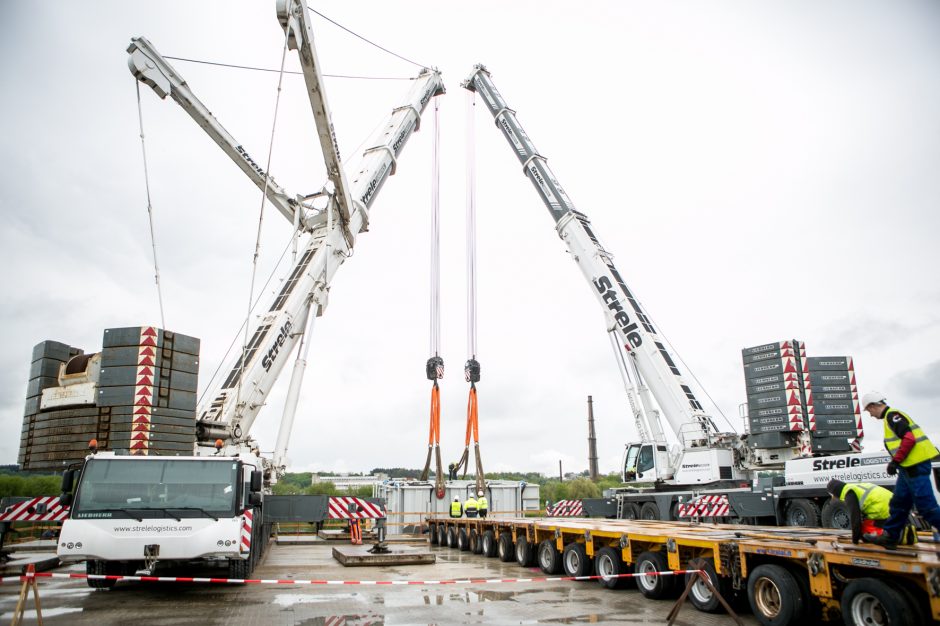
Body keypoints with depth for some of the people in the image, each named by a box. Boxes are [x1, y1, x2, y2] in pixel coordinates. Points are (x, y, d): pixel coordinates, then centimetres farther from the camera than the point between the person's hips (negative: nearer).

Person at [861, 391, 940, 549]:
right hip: (910, 467, 11)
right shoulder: (891, 417, 20)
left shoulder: (892, 415, -12)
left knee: (926, 506, -8)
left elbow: (909, 439, -22)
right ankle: (890, 536, 17)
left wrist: (895, 461, -18)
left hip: (916, 465, -11)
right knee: (899, 503, 12)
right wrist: (895, 462, 20)